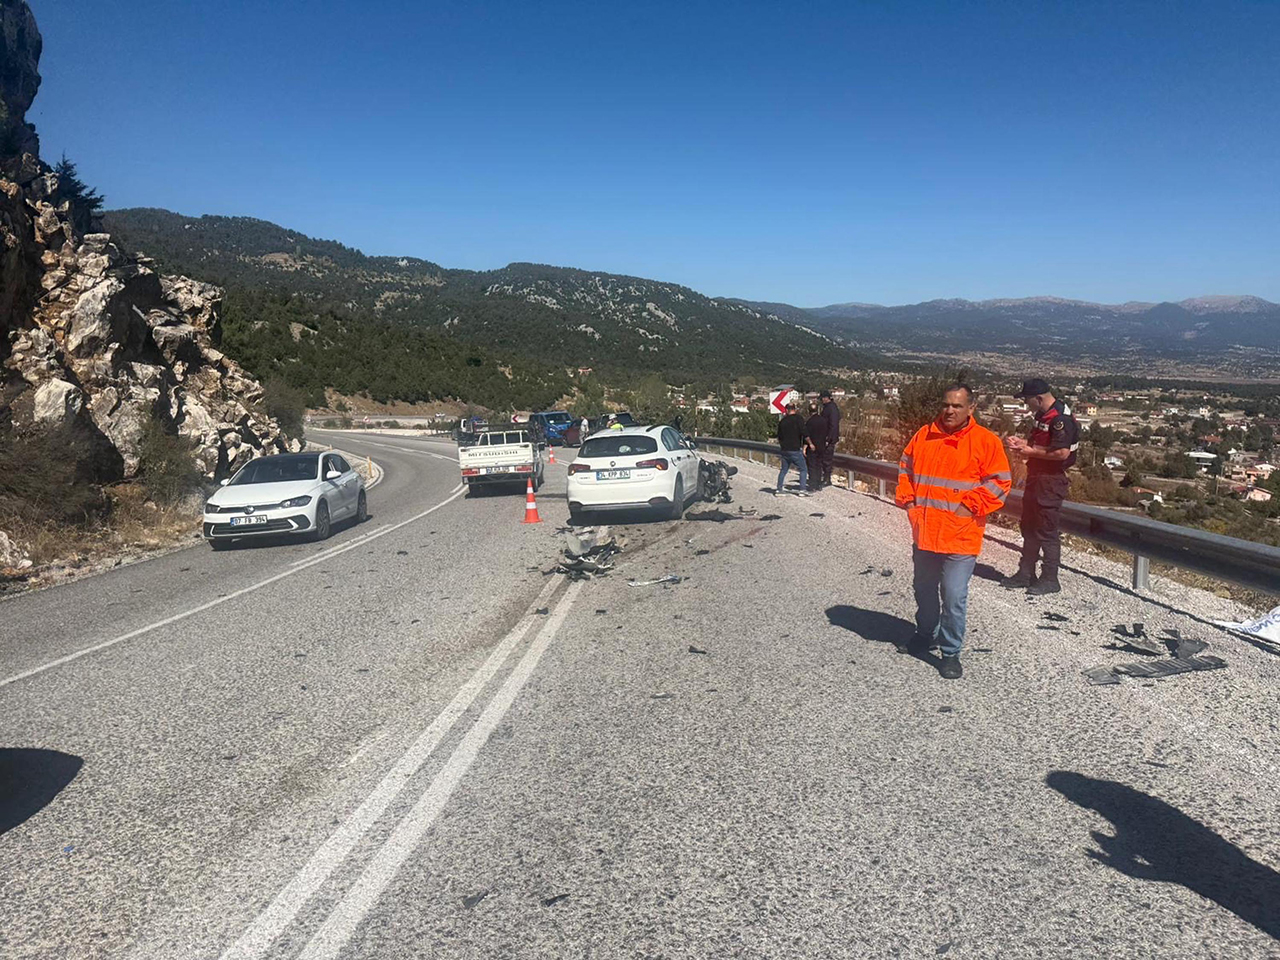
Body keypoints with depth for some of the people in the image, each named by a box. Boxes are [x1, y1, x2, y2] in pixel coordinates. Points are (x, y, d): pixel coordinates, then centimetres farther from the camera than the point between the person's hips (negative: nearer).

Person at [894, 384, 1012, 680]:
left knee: (954, 597, -5)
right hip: (924, 532, 5)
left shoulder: (986, 441, -6)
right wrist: (907, 498, 3)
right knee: (924, 591, 20)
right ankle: (925, 635, 40)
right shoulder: (924, 435, 6)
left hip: (960, 536, -5)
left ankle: (951, 653, 10)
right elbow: (905, 468, 16)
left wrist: (969, 506, -14)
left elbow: (1000, 481, -7)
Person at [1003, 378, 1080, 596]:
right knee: (1029, 528, 16)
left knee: (1047, 532, -2)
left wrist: (1031, 452, -17)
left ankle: (1049, 579, 8)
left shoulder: (1061, 419, -19)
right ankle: (1026, 574, 26)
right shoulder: (1042, 416, 12)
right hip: (1036, 478, 10)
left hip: (1051, 482, -10)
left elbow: (1062, 452, -26)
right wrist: (1022, 443, 8)